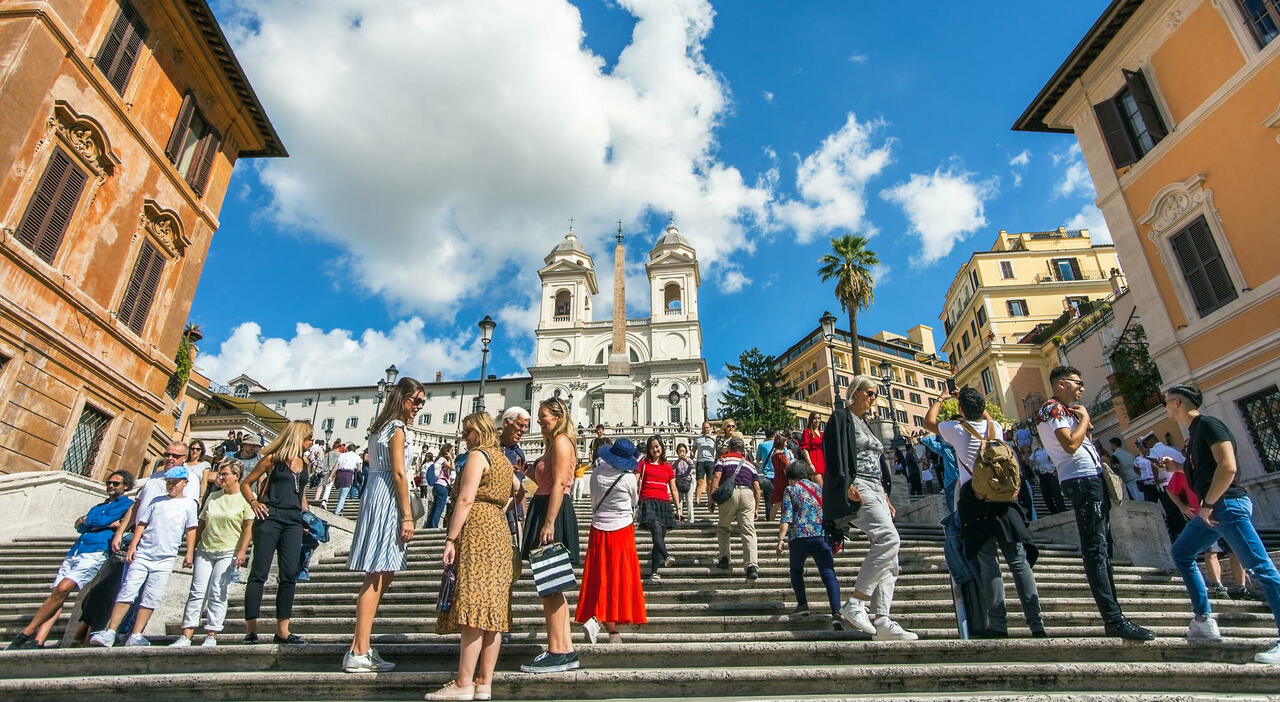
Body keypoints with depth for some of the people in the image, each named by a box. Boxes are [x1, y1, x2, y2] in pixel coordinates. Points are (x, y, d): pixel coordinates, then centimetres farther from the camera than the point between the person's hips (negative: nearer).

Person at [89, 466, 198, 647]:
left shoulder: (189, 504, 6)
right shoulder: (156, 501, 11)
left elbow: (191, 530, 4)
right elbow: (141, 524, 10)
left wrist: (189, 553, -2)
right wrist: (132, 546, 0)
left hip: (165, 559, -1)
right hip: (142, 555, 1)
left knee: (151, 598, -2)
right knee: (127, 593, -4)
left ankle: (135, 636, 4)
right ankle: (109, 633, 0)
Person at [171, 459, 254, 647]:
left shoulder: (245, 498, -3)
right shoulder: (212, 497, 13)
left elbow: (248, 528, -7)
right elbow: (201, 525, 17)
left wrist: (242, 551, -15)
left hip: (228, 553, -5)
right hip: (205, 550, 5)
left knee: (217, 594, -6)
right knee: (197, 592, 1)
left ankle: (211, 635, 0)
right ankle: (186, 635, 4)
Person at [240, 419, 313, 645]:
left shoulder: (304, 463, 16)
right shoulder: (273, 459, 1)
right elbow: (245, 484, 7)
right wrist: (254, 503, -7)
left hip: (294, 521, 5)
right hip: (270, 518, -5)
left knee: (289, 575, 2)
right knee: (259, 573, -3)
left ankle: (282, 629, 6)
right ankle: (251, 628, 3)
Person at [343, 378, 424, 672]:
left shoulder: (381, 427, 18)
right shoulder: (397, 429, -9)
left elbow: (377, 466, 16)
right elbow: (398, 473, -14)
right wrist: (407, 516, -14)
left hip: (376, 495, 10)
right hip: (388, 502, -10)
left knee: (382, 576, 13)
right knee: (377, 577, -7)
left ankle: (360, 647, 17)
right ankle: (360, 653, -3)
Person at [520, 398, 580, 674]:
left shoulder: (561, 441, -9)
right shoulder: (555, 443, 22)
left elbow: (559, 484, -18)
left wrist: (549, 523, -23)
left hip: (552, 514, -11)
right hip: (546, 513, 11)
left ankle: (557, 653, -1)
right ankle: (566, 651, 16)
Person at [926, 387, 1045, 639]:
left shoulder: (958, 429, -2)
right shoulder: (994, 427, 8)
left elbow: (928, 421, 17)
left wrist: (941, 398, 30)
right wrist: (977, 404, 45)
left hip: (974, 498, -3)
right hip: (1003, 495, 4)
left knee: (987, 563, -3)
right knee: (1019, 561, 3)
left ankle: (998, 625, -3)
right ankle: (1037, 624, 2)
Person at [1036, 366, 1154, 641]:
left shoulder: (1064, 411, 25)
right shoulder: (1052, 408, -6)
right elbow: (1070, 445, -19)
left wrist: (1083, 422, 11)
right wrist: (1084, 418, -7)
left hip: (1091, 479, 11)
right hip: (1083, 480, -11)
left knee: (1102, 549, 11)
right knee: (1095, 551, -14)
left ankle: (1113, 616, 16)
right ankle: (1114, 619, -17)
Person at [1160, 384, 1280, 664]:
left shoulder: (1208, 424, -11)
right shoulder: (1195, 431, 18)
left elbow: (1228, 467, -21)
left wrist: (1207, 504, -18)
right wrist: (1178, 467, 15)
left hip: (1228, 504, -11)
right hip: (1210, 509, 11)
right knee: (1181, 553, 15)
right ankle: (1204, 622, 16)